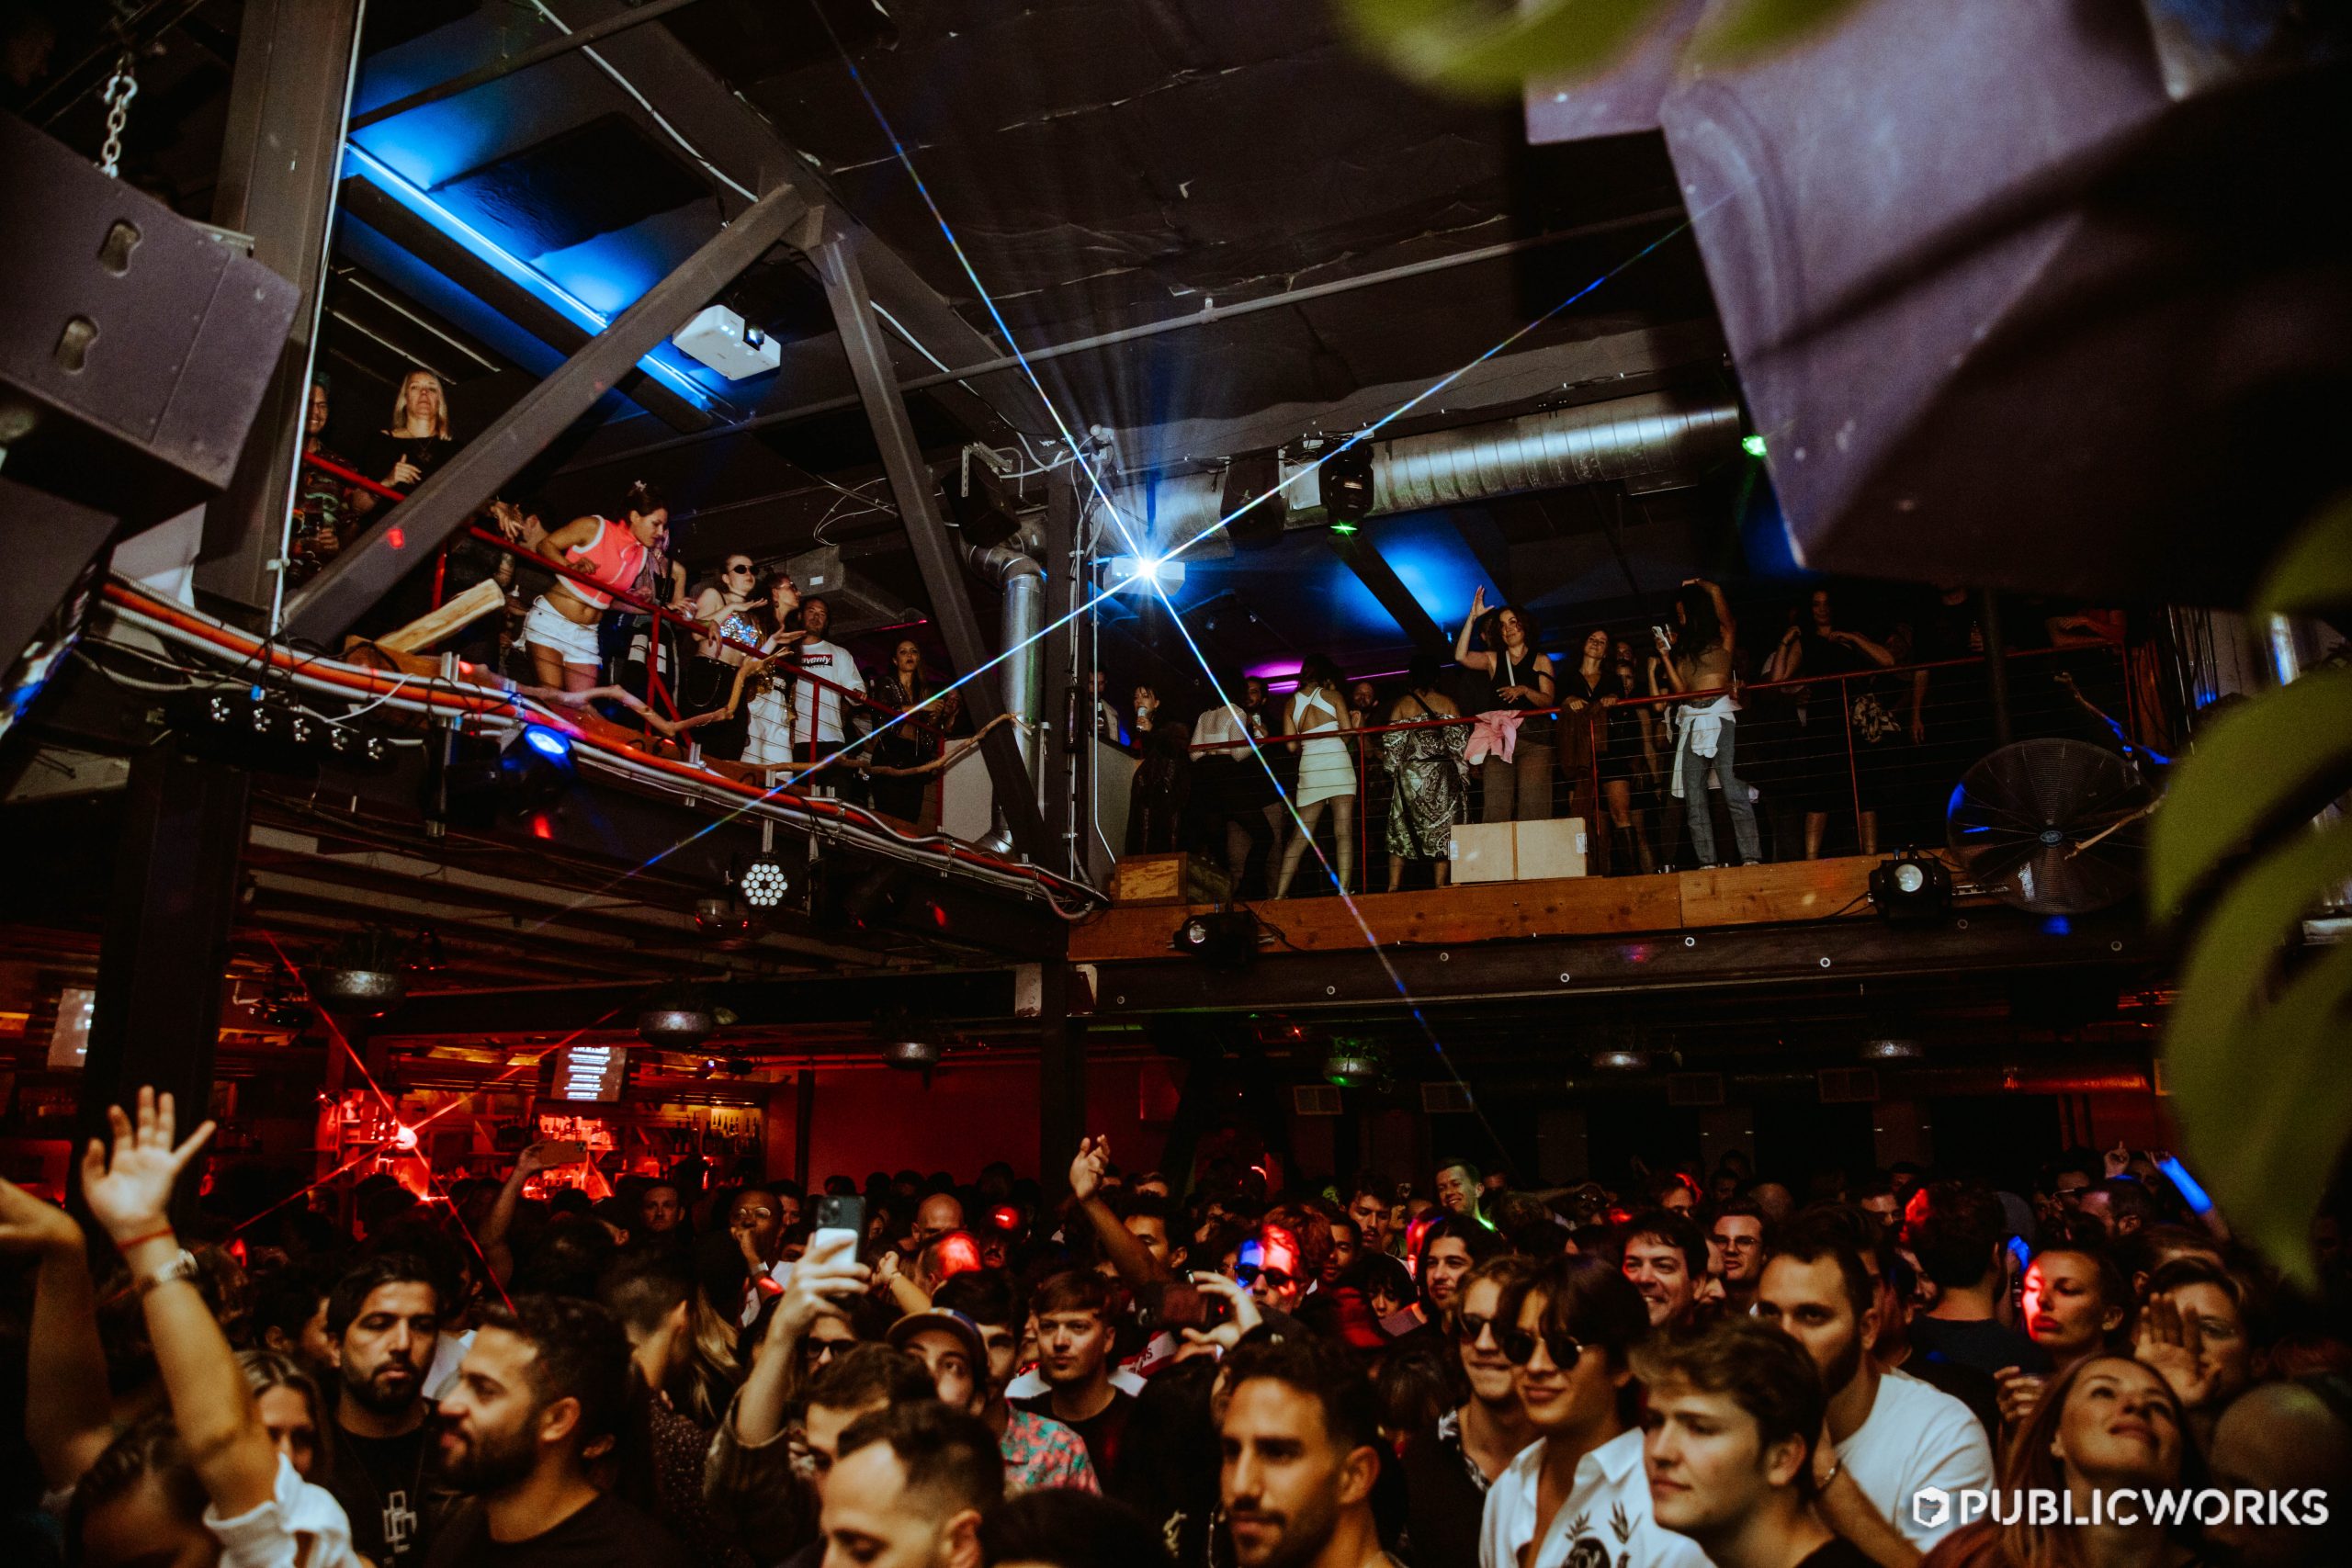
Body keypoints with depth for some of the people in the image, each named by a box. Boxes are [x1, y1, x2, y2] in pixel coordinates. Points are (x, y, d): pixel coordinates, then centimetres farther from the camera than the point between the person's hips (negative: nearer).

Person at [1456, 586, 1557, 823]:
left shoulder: (1541, 660, 15)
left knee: (1532, 807, -12)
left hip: (1533, 740, -1)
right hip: (1498, 738, 1)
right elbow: (1461, 656, 1)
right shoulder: (1493, 659, 19)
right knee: (1495, 807, -11)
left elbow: (1547, 700, 4)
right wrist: (1472, 618, -2)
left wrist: (1524, 691, -15)